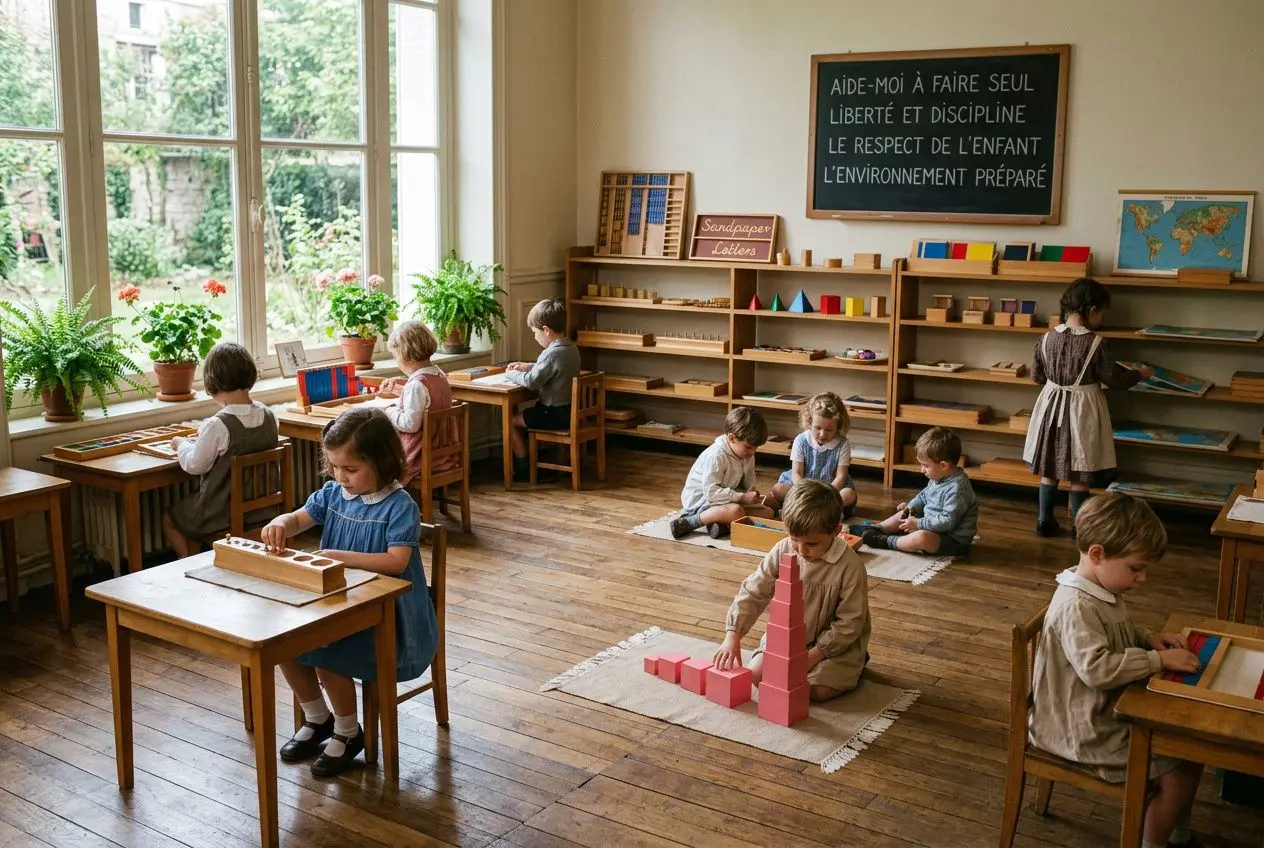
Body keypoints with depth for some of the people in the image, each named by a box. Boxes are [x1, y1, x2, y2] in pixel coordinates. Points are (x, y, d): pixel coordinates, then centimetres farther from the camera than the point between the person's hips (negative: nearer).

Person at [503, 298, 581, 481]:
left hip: (555, 415, -10)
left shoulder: (552, 353, -24)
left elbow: (531, 382, -27)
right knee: (525, 414, 26)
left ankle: (523, 469, 12)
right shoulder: (571, 348, 6)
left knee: (511, 421, 4)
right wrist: (526, 366, 14)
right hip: (570, 410, 10)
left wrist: (511, 374, -9)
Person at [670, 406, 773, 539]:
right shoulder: (716, 455, -25)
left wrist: (752, 495, -9)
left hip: (727, 497, 9)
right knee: (736, 511, -38)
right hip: (700, 498, -9)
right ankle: (689, 522, -26)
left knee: (767, 512, -2)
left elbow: (748, 484, 12)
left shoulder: (748, 455, 1)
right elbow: (711, 491, -29)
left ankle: (721, 523, -19)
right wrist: (742, 497, -29)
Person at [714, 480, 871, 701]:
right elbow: (753, 593, -10)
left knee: (819, 690, -23)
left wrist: (816, 654, -21)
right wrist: (733, 635, -21)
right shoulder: (782, 551, -13)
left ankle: (852, 663, 9)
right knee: (757, 673, -12)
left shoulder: (850, 565, -23)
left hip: (835, 641, -4)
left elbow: (850, 622, -17)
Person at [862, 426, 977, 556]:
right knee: (903, 515, 18)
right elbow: (924, 495, 21)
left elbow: (948, 522, -30)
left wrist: (918, 523, -24)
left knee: (921, 537, -36)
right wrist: (911, 507, 4)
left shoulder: (956, 489, -29)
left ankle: (886, 541, -16)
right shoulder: (938, 478, 2)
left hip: (953, 540, -10)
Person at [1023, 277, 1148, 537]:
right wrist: (1139, 374, 10)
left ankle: (1045, 521, 17)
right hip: (1082, 410, -4)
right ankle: (1078, 526, 14)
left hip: (1052, 406, 4)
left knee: (1049, 469, 12)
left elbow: (1036, 375, 6)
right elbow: (1114, 379, -8)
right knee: (1079, 474, 6)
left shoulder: (1047, 338, -4)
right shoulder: (1095, 343, -16)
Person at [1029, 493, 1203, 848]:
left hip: (1114, 709, 10)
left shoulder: (1106, 592, 3)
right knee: (1177, 776, -11)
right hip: (1087, 730, -10)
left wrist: (1149, 637, 4)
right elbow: (1096, 668, -37)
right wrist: (1158, 660, -30)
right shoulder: (1076, 607, -28)